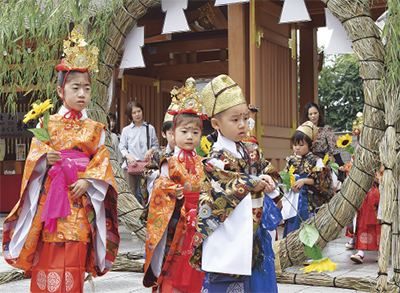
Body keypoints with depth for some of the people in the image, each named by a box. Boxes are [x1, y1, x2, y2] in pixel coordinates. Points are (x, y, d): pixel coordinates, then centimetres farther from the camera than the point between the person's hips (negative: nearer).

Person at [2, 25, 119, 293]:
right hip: (50, 196, -1)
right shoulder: (48, 123, 7)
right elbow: (34, 157, 4)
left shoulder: (95, 128, 10)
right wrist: (46, 159, -17)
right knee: (48, 257, -5)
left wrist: (88, 181, -11)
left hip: (82, 198, 1)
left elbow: (102, 161, 5)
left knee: (74, 258, 0)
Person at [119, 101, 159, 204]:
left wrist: (150, 150, -8)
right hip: (130, 165, 0)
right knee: (131, 193, -4)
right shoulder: (126, 130, 10)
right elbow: (122, 148, 8)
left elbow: (156, 144, 14)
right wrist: (129, 157, -11)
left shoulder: (150, 128, 12)